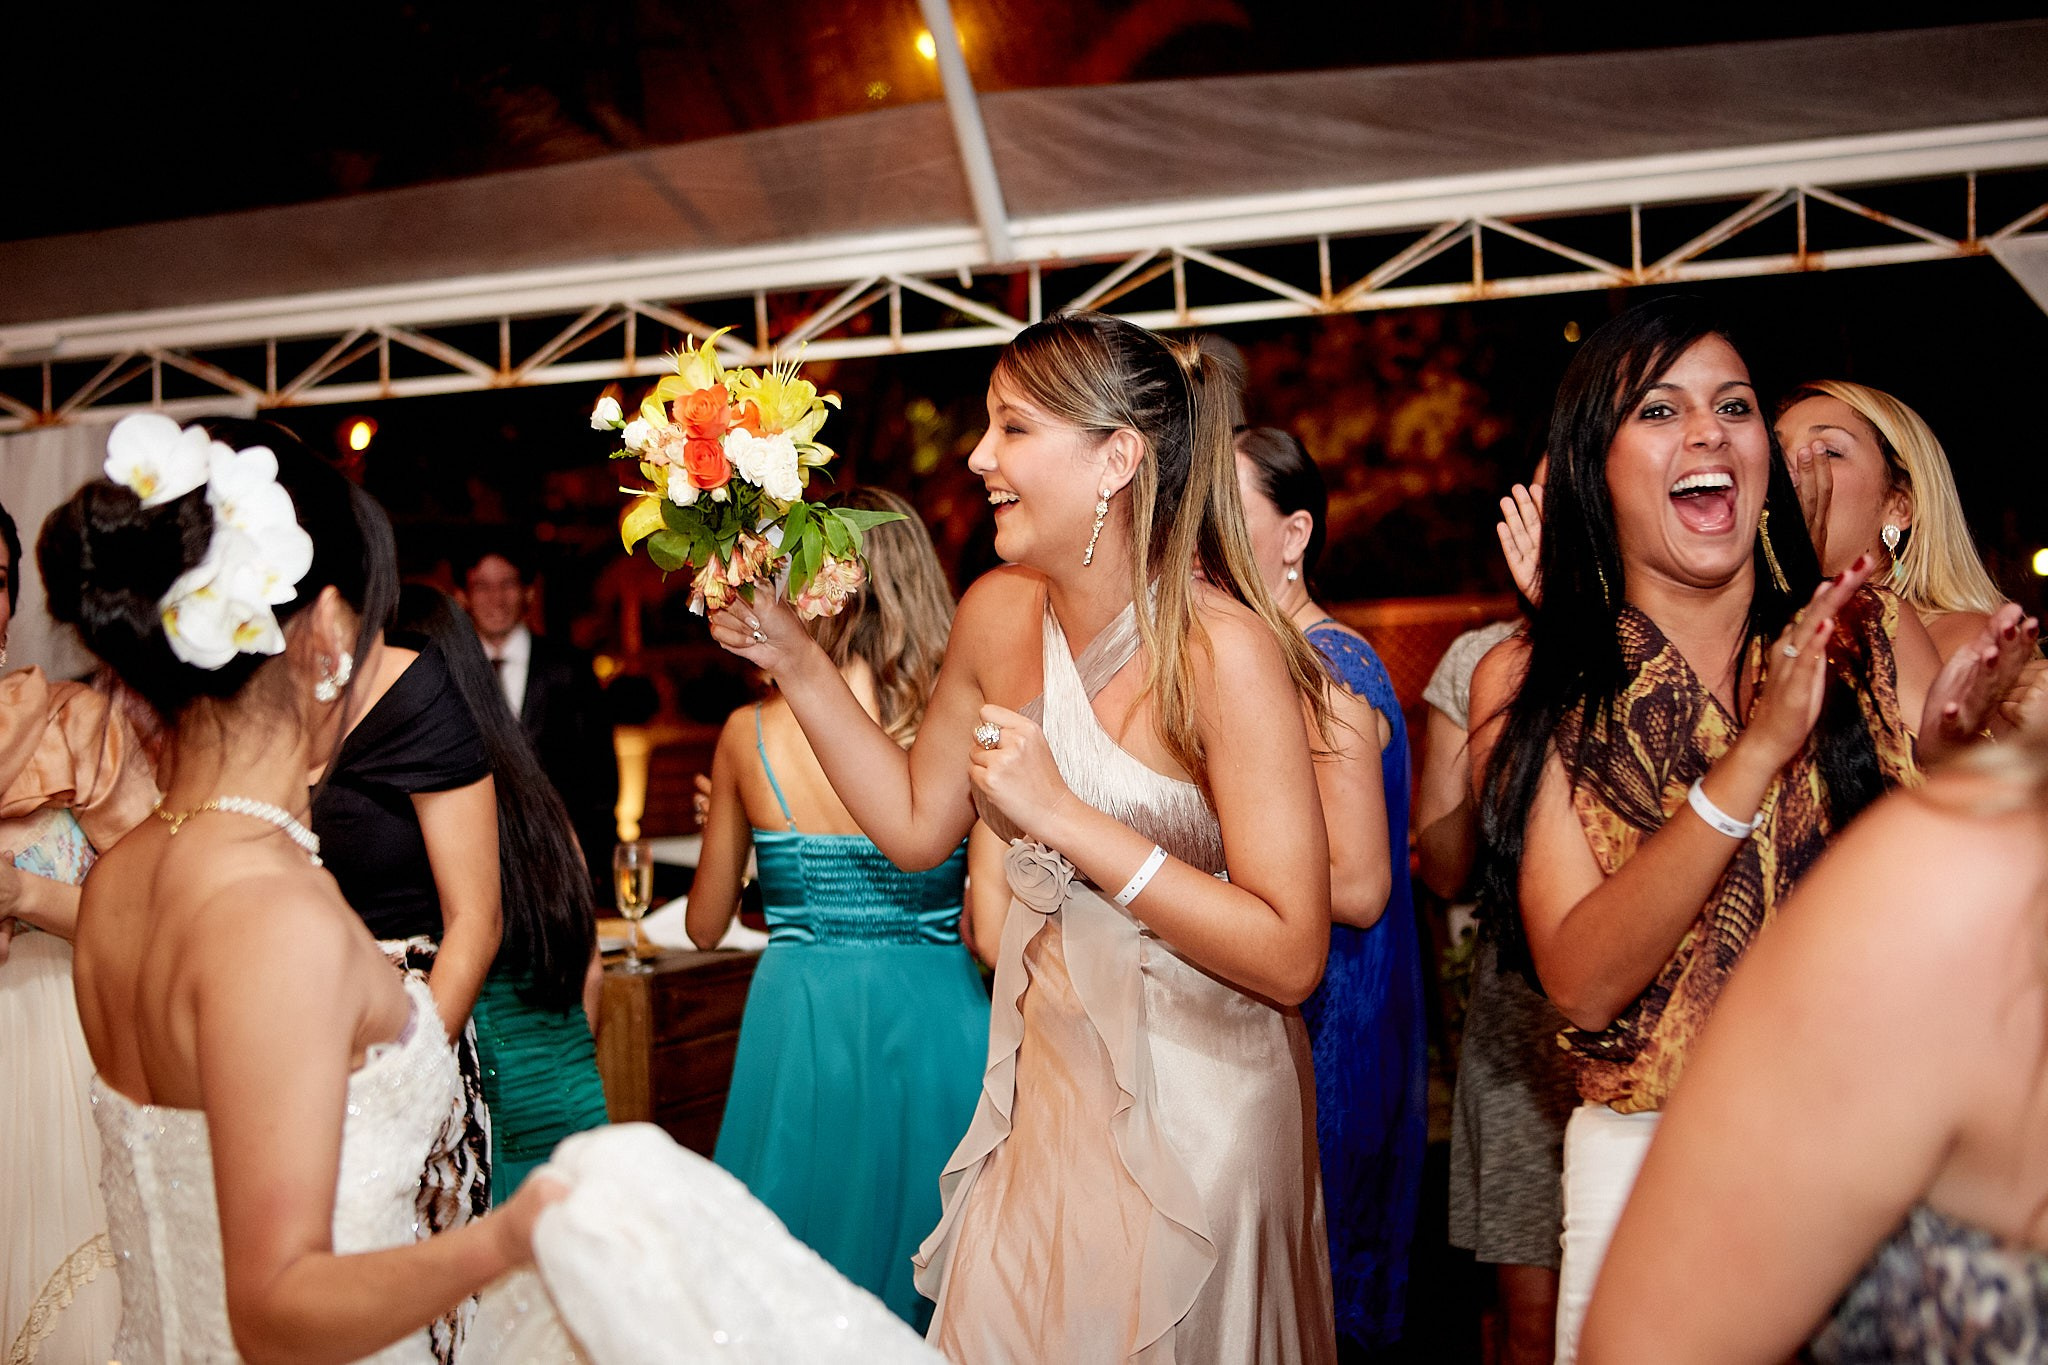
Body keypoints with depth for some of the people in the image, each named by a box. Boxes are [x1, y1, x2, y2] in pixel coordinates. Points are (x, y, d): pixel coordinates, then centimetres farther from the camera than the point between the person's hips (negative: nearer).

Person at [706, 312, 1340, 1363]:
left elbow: (1291, 955, -23)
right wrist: (793, 659, 0)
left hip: (1194, 1105, -5)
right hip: (1044, 1076, 6)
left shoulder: (1223, 646, -22)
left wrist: (1061, 814, -26)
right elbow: (917, 822, 9)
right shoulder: (997, 613, -4)